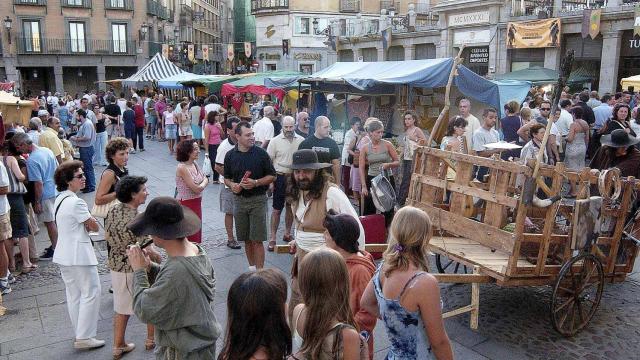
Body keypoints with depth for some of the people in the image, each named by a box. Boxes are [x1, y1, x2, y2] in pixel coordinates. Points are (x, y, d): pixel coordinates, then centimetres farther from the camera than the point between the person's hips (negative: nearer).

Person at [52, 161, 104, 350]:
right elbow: (94, 226, -15)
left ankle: (80, 333, 27)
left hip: (64, 254, 10)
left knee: (74, 295, 16)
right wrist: (89, 222, 4)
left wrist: (85, 223, -3)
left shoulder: (60, 199, 9)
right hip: (79, 254, -10)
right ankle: (84, 337, 3)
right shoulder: (76, 202, -21)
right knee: (91, 293, 0)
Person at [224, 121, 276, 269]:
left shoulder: (261, 153, -6)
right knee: (246, 239, 13)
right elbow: (226, 178, 12)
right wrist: (232, 185, -9)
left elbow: (272, 176, -1)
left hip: (258, 200, -3)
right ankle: (252, 267, 29)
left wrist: (256, 183, -16)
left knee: (257, 240, -4)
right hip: (240, 200, 3)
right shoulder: (230, 155, 2)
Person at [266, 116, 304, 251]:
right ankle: (272, 238, 8)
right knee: (277, 209, 0)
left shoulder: (301, 141, 0)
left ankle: (287, 233, 32)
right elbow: (269, 161, -3)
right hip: (280, 178, -3)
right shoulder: (275, 141, -5)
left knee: (291, 207, 16)